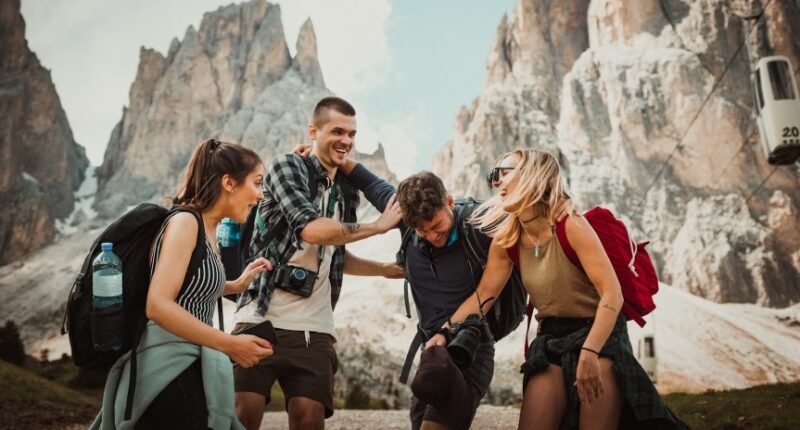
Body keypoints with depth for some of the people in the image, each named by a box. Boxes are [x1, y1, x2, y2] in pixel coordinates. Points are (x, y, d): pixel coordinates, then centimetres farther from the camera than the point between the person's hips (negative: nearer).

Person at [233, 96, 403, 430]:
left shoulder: (347, 192, 16)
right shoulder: (287, 167, -2)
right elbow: (311, 228, -19)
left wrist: (389, 269, 19)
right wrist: (379, 225, -8)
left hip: (314, 329, 5)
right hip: (262, 319, -5)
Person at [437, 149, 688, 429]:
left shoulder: (570, 224, -19)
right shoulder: (506, 238, -1)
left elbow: (612, 294, -24)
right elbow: (483, 294, 2)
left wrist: (589, 353, -32)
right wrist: (444, 332, -12)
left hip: (599, 334, -5)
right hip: (551, 338, 5)